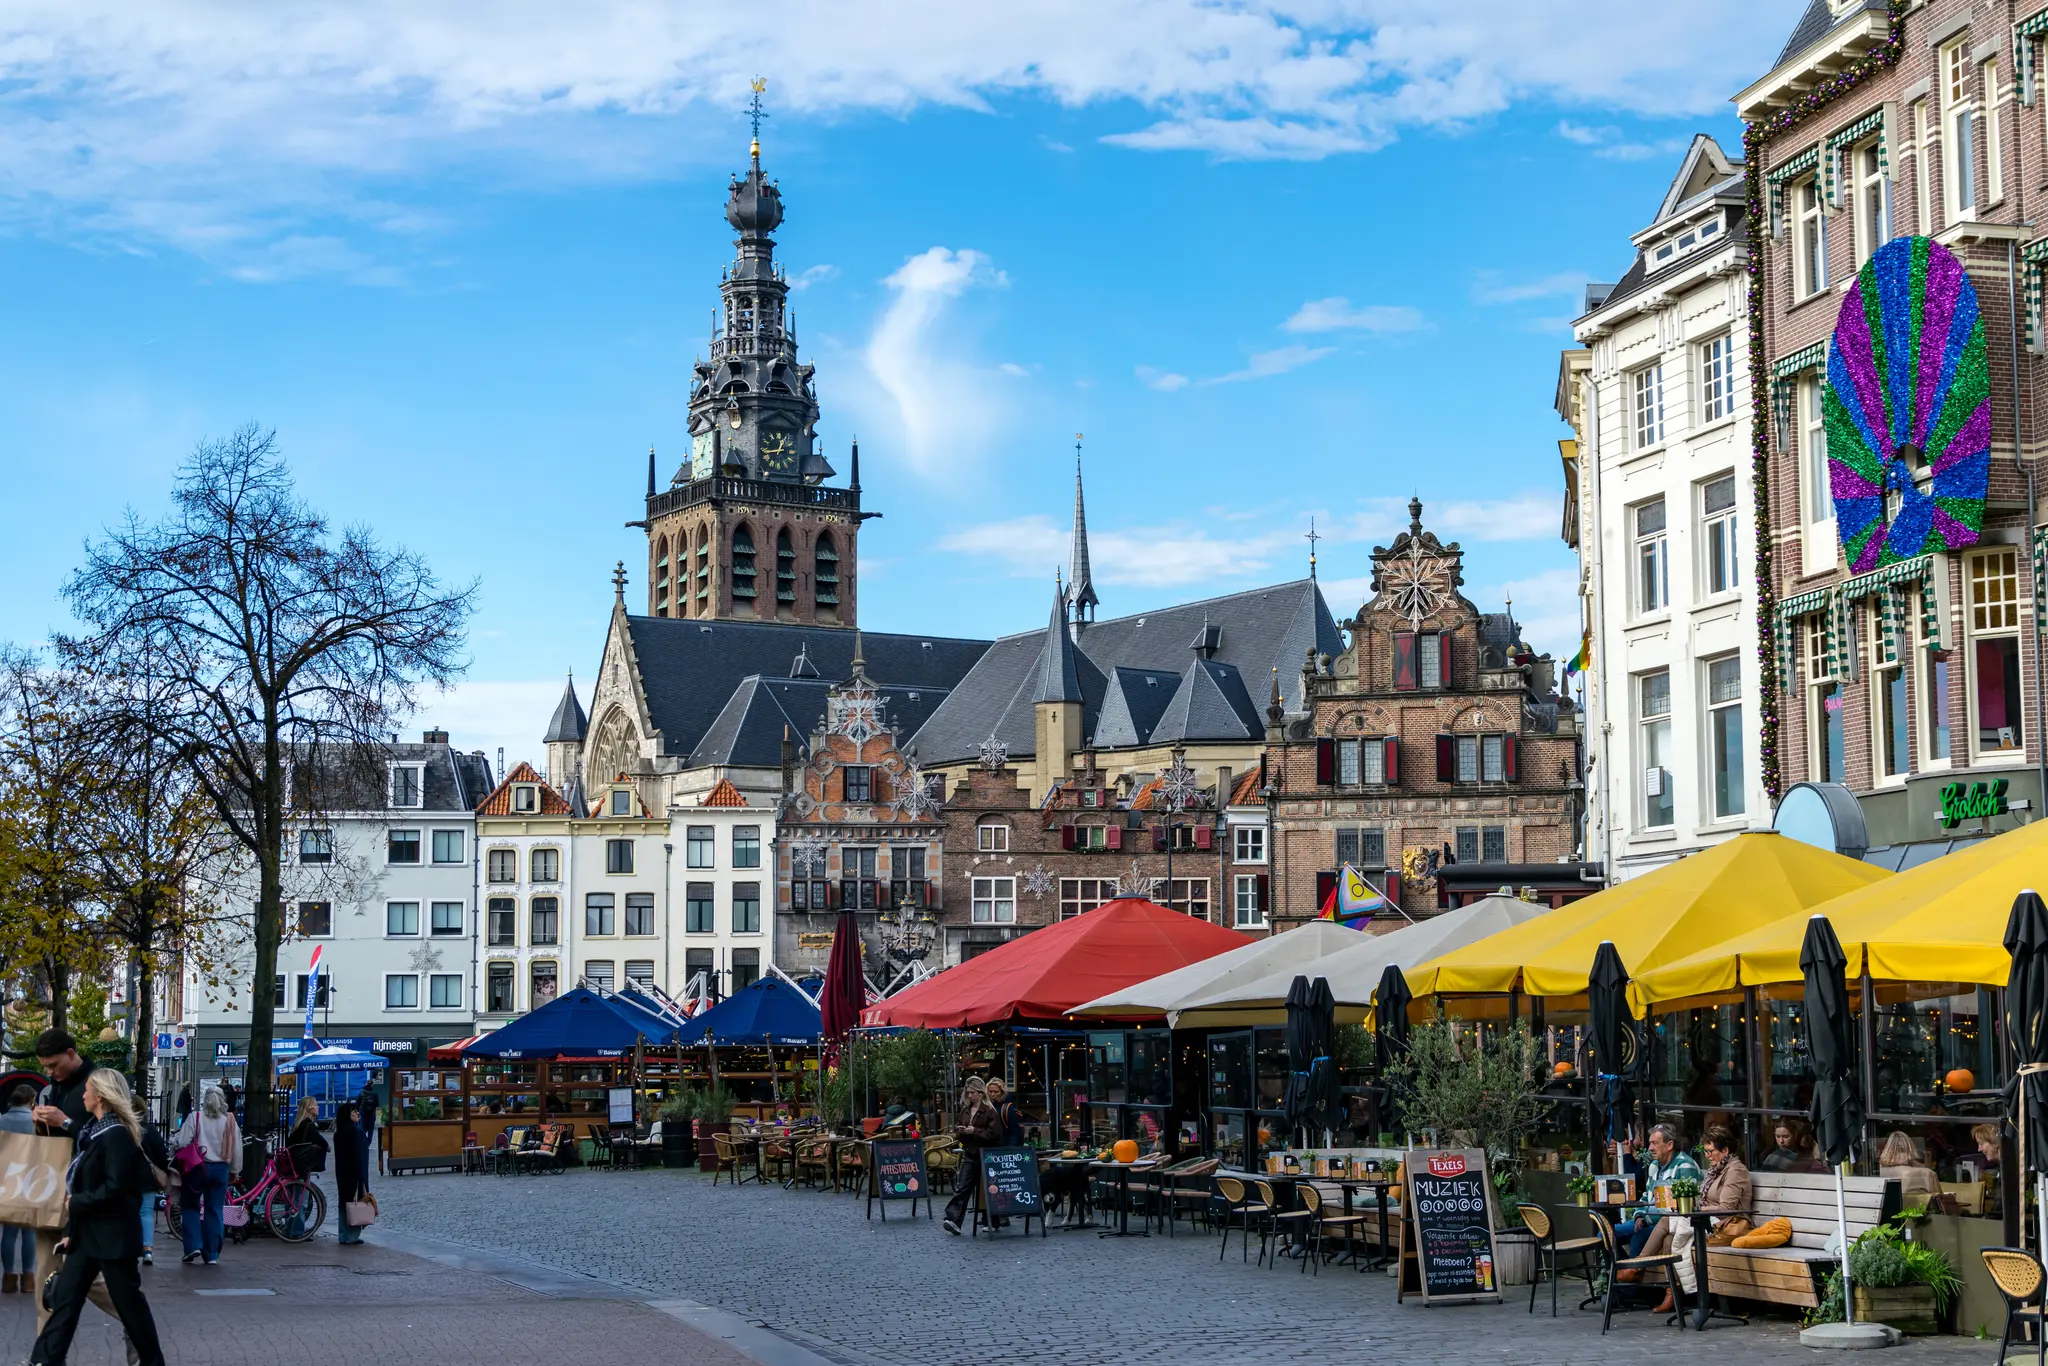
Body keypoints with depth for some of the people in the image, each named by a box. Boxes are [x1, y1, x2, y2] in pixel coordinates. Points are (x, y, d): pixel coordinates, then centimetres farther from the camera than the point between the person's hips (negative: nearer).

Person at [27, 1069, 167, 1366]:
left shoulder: (117, 1135, -16)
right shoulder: (94, 1131, 13)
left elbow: (114, 1189, -24)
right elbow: (84, 1185, 14)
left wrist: (76, 1203, -14)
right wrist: (71, 1229, 11)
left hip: (112, 1235, -9)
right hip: (86, 1233, 9)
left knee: (128, 1301, 2)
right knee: (64, 1298, 5)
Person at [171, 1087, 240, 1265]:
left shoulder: (195, 1117, -6)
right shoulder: (230, 1121, 3)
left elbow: (181, 1142, -11)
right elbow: (237, 1149, 7)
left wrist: (172, 1142, 11)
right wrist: (234, 1170, 18)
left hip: (198, 1167, -2)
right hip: (221, 1169, 2)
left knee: (191, 1206, 11)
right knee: (215, 1211, 7)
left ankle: (193, 1246, -4)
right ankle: (212, 1254, 6)